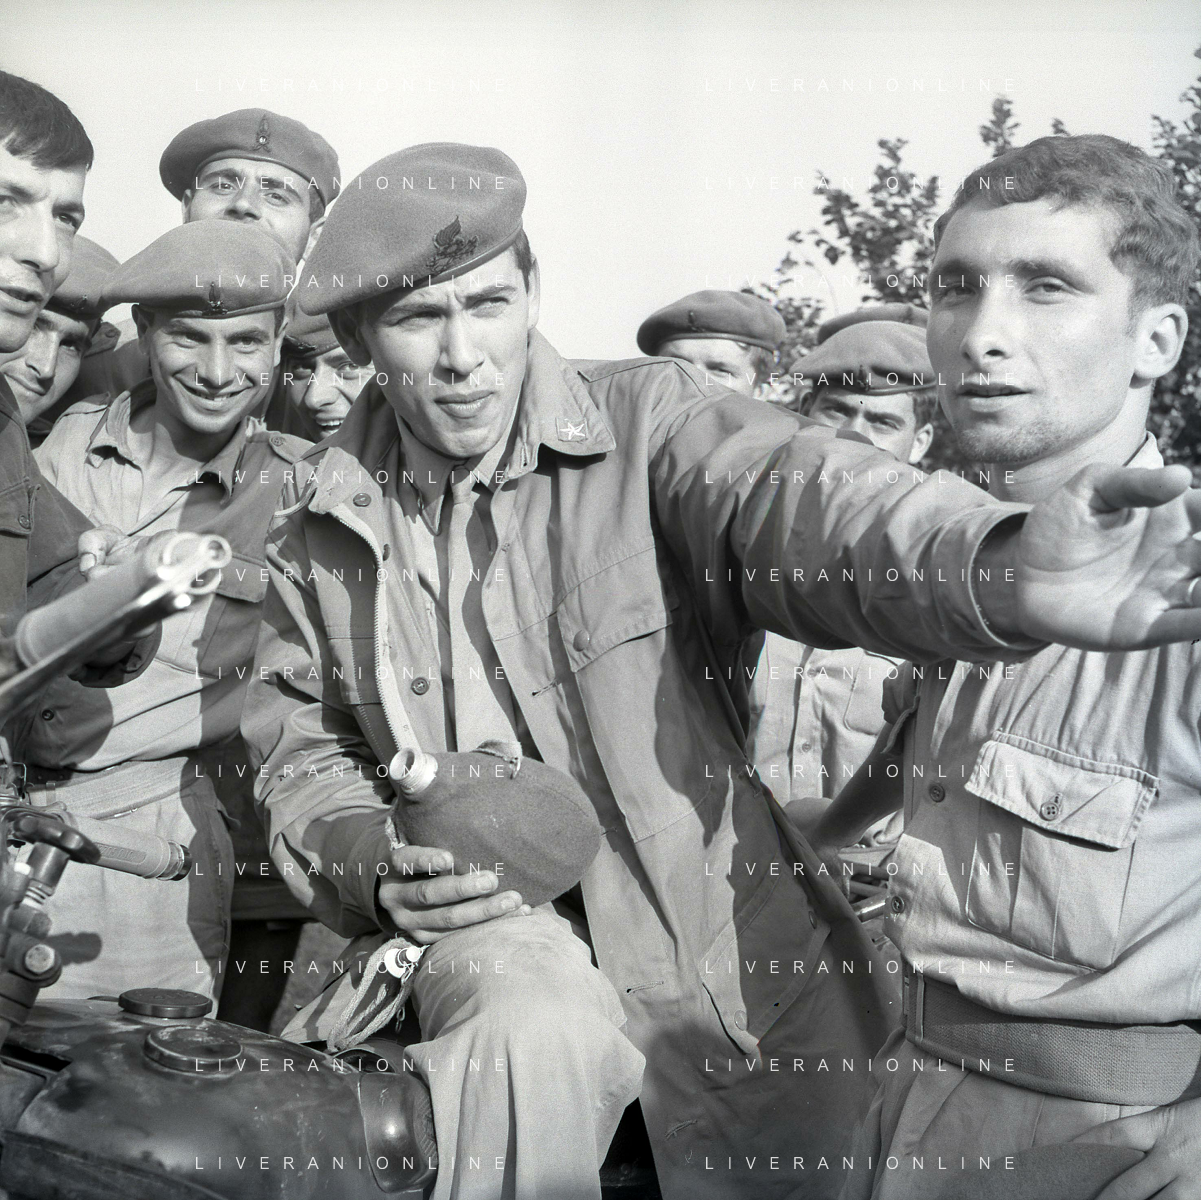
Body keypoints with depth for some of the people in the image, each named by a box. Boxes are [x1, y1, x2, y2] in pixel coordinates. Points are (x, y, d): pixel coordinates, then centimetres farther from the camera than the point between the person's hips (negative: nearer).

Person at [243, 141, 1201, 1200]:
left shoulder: (647, 421, -10)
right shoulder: (318, 529, 2)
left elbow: (792, 501, -30)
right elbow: (302, 756, 12)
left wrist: (1000, 564, -52)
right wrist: (376, 870, -10)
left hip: (735, 957, 0)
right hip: (497, 935, 0)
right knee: (525, 1030, -31)